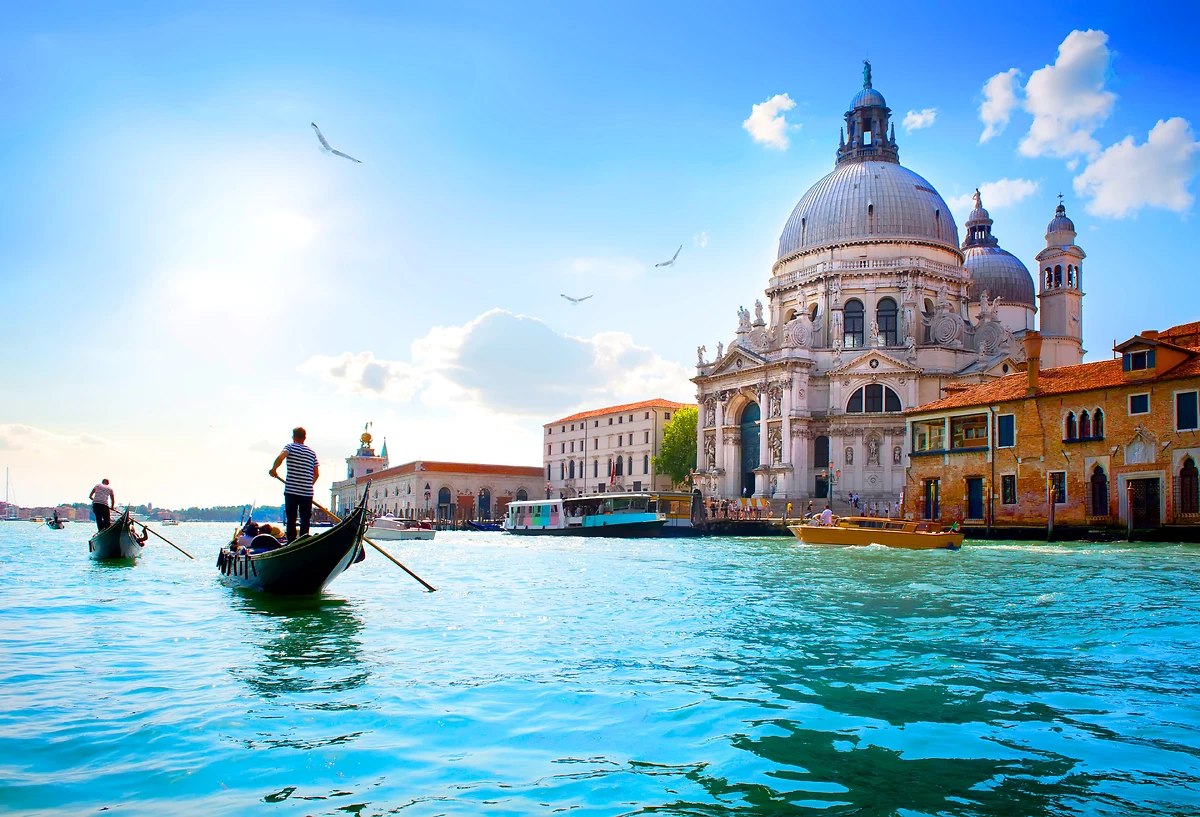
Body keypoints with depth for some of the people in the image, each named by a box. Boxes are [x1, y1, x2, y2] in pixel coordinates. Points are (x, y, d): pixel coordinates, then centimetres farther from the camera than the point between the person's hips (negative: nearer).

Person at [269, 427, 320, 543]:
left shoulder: (290, 447, 0)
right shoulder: (312, 452, 12)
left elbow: (280, 457, -20)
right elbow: (316, 473, 11)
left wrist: (274, 469, -4)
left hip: (291, 491, -2)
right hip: (307, 492, 3)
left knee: (291, 520, 4)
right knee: (305, 520, 7)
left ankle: (291, 544, 2)